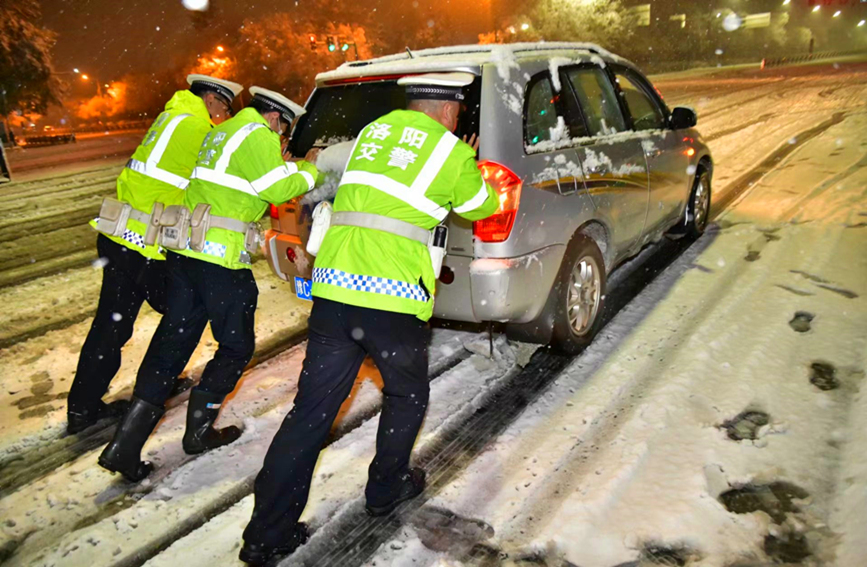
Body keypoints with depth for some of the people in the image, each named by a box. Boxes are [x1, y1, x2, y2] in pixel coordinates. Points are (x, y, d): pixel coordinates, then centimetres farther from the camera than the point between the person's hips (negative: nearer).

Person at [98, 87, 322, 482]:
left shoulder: (219, 134, 23)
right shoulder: (258, 136, -6)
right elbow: (278, 189, -13)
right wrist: (311, 169, 3)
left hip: (183, 250, 9)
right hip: (221, 257, -9)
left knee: (172, 342, 10)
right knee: (237, 346, 10)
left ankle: (125, 445, 9)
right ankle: (199, 431, 18)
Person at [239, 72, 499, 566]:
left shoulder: (374, 130, 19)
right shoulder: (453, 152, 4)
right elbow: (482, 208, 20)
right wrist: (471, 165, 39)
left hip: (333, 289, 5)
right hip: (393, 299, -4)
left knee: (312, 410, 10)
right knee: (407, 396, 23)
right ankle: (387, 489, 39)